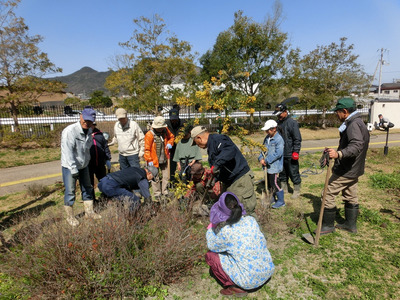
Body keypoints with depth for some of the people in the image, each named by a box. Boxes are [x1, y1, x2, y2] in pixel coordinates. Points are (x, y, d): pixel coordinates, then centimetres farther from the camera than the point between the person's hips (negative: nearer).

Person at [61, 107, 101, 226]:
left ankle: (89, 212, 29)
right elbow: (68, 152, -25)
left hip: (83, 165, 7)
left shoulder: (89, 131, 2)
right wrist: (73, 169, -25)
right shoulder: (70, 131, -22)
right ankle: (70, 217, 18)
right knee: (70, 192, 1)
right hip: (69, 166, -7)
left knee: (88, 189, 14)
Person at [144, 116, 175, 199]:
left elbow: (171, 137, 19)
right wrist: (149, 160, -15)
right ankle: (157, 194, 21)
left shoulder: (165, 131, -1)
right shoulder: (149, 135, -16)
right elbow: (147, 149, -12)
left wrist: (169, 143, -2)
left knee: (166, 177, 14)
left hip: (164, 159, 5)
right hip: (154, 160, -5)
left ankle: (165, 192, 31)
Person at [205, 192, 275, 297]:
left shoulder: (225, 231, -21)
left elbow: (212, 246, 0)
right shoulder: (251, 220, -6)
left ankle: (236, 288, 5)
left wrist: (211, 229, 17)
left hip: (250, 281, -6)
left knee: (210, 256, 5)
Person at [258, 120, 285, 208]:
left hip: (274, 166, -8)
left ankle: (281, 201, 16)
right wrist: (261, 158, -4)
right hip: (267, 165, 8)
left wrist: (266, 160, -21)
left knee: (275, 183, -2)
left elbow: (278, 153, -22)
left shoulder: (279, 139, -17)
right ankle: (273, 198, 37)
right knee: (269, 183, 19)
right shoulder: (267, 138, 8)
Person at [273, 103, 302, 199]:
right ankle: (284, 189, 32)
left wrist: (296, 152, -16)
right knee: (282, 173, 17)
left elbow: (297, 139, -11)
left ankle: (297, 191, 19)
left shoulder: (292, 123, -10)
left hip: (290, 155, -6)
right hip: (280, 154, 7)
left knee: (294, 173, 4)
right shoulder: (278, 123, 10)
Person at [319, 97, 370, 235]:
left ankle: (328, 225, 9)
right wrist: (337, 152, 30)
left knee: (328, 194, -2)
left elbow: (357, 146, -35)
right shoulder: (358, 122, 13)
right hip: (353, 169, 11)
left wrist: (339, 154, -50)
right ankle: (351, 224, 32)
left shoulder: (353, 124, -21)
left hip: (345, 171, -11)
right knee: (351, 196, 19)